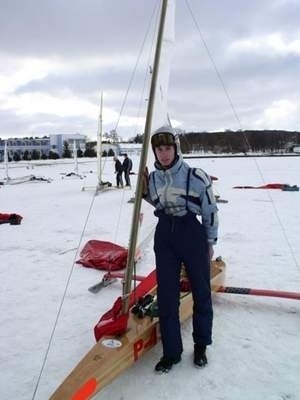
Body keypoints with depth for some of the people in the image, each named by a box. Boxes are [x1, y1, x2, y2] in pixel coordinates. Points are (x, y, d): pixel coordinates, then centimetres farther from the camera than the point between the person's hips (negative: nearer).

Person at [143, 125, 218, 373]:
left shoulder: (196, 176, -13)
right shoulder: (153, 178, 2)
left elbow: (210, 211, -4)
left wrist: (210, 242, 2)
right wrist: (145, 192, 2)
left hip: (193, 236, -3)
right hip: (164, 237, 4)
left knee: (201, 291, 10)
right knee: (166, 295, 5)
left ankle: (201, 346, 32)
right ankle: (171, 352, 20)